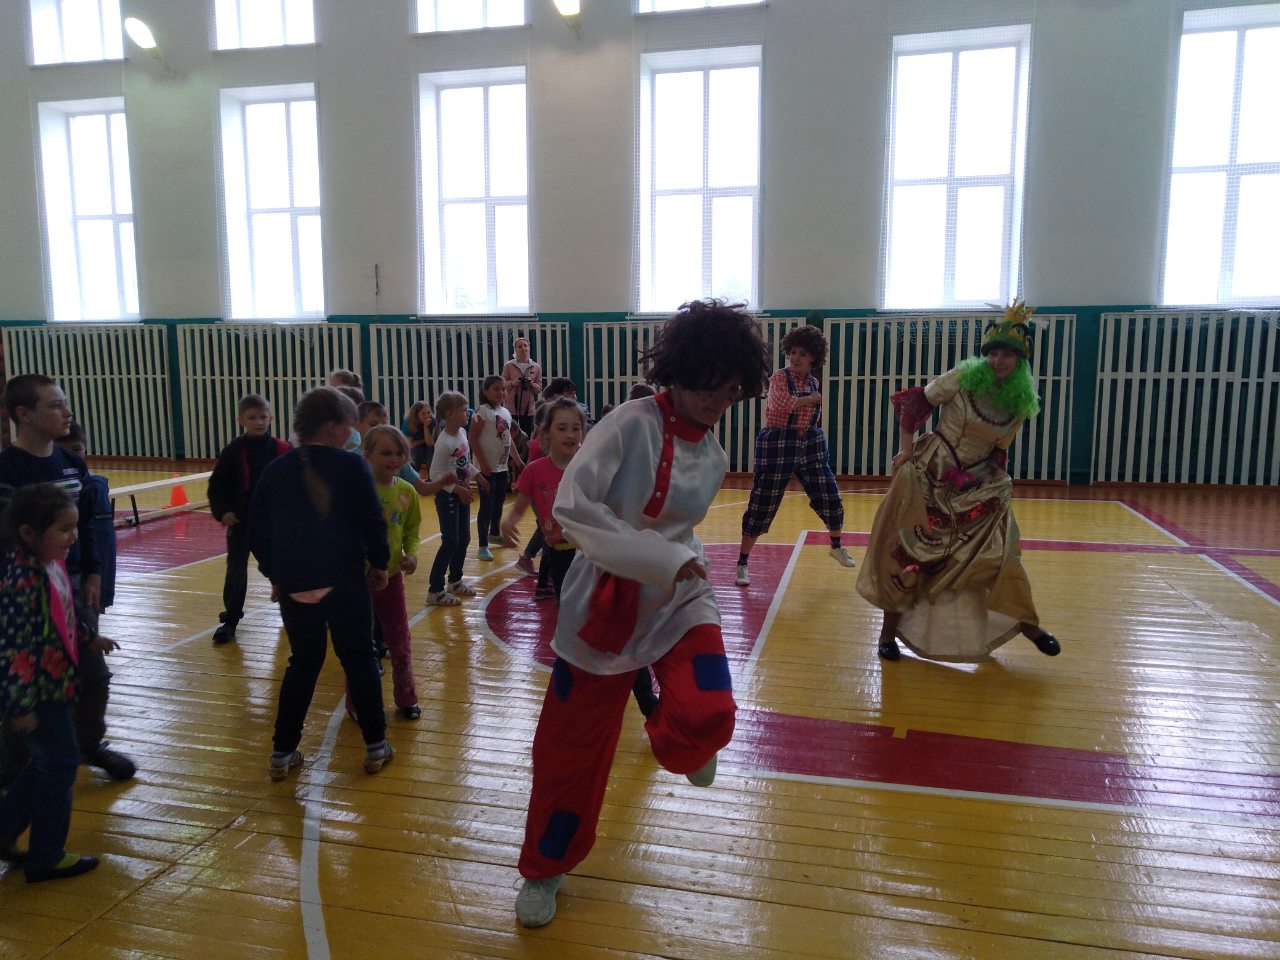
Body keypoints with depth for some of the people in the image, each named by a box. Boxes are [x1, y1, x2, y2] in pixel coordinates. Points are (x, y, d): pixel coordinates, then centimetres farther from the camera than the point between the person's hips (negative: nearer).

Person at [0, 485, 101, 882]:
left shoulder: (52, 564, 2)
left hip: (53, 683, 9)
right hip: (36, 689, -9)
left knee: (48, 762, 20)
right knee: (60, 764, 3)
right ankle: (46, 858, 18)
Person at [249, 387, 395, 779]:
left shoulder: (275, 470, 5)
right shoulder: (350, 466, -9)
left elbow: (258, 530, 9)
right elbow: (372, 522, -10)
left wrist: (274, 573, 21)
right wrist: (379, 563, 6)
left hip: (293, 585, 4)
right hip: (343, 582, -4)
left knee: (303, 664, 19)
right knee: (360, 661, 11)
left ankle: (283, 752, 22)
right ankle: (376, 747, 19)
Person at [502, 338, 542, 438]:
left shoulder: (536, 367, 7)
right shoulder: (508, 365, 3)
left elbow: (539, 389, 8)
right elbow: (503, 383, 3)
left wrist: (532, 384, -13)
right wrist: (512, 383, -16)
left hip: (528, 407, 2)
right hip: (511, 406, -2)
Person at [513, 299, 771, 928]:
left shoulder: (714, 457, 2)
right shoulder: (631, 425, -17)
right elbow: (571, 505, -24)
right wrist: (662, 559, -28)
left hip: (678, 599, 4)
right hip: (604, 602, -3)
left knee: (706, 717, -22)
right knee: (571, 747, 7)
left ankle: (677, 743, 19)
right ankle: (544, 870, 34)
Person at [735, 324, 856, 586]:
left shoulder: (813, 383, 8)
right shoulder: (779, 377, -9)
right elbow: (783, 403, -29)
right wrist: (811, 399, -16)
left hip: (810, 445, 6)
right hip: (778, 446, -5)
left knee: (829, 496, 8)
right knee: (762, 505, -3)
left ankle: (836, 547, 35)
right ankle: (742, 564, 6)